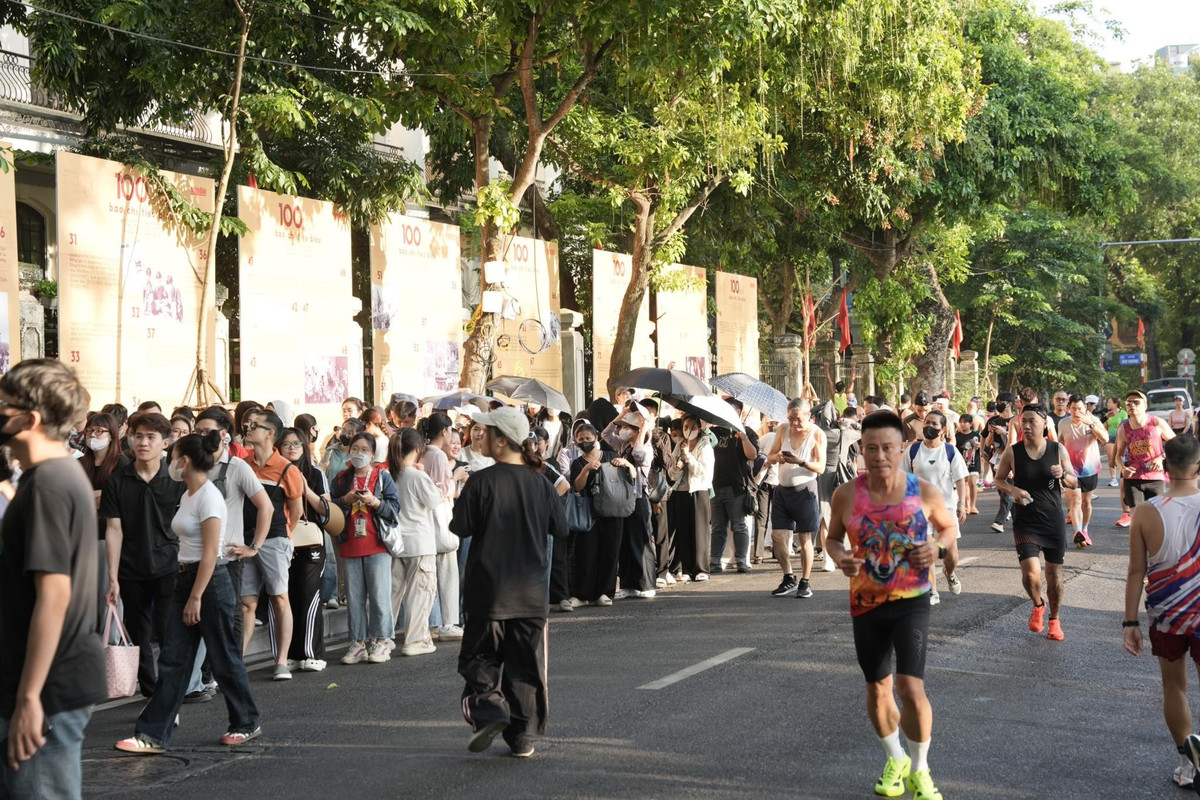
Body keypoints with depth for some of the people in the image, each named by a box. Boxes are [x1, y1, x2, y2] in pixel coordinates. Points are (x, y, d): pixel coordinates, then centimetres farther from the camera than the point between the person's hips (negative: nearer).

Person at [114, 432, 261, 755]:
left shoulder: (208, 497, -15)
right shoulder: (188, 495, 13)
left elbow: (210, 552, -19)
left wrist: (196, 597, -20)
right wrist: (186, 592, 17)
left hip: (210, 582, -9)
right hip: (186, 578, 9)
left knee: (224, 658, 3)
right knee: (172, 660, 4)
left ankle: (247, 723, 20)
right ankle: (153, 735, 2)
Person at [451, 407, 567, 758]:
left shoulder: (481, 482, -13)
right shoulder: (540, 483, 0)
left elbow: (460, 527, -10)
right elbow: (560, 528, 9)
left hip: (489, 589, -3)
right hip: (531, 592, 3)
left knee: (480, 657, 11)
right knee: (526, 663, 10)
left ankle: (488, 710, -11)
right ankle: (524, 736, 12)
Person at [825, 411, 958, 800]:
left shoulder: (925, 492, -10)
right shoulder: (846, 495, -9)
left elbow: (948, 526, 9)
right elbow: (833, 537, 7)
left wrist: (937, 546, -13)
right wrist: (839, 557, -16)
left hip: (912, 601, -2)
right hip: (866, 605, 2)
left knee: (911, 687, -15)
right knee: (878, 690, 15)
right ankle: (895, 759, 40)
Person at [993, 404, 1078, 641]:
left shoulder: (1058, 450, -3)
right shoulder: (1013, 452, -5)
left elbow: (1074, 483, 4)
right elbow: (999, 479, 6)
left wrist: (1063, 475, -19)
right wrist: (1012, 490, -15)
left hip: (1054, 521, 1)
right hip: (1025, 522, -1)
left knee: (1054, 573, 8)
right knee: (1031, 573, -14)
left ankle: (1054, 620, 29)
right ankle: (1037, 606, 19)